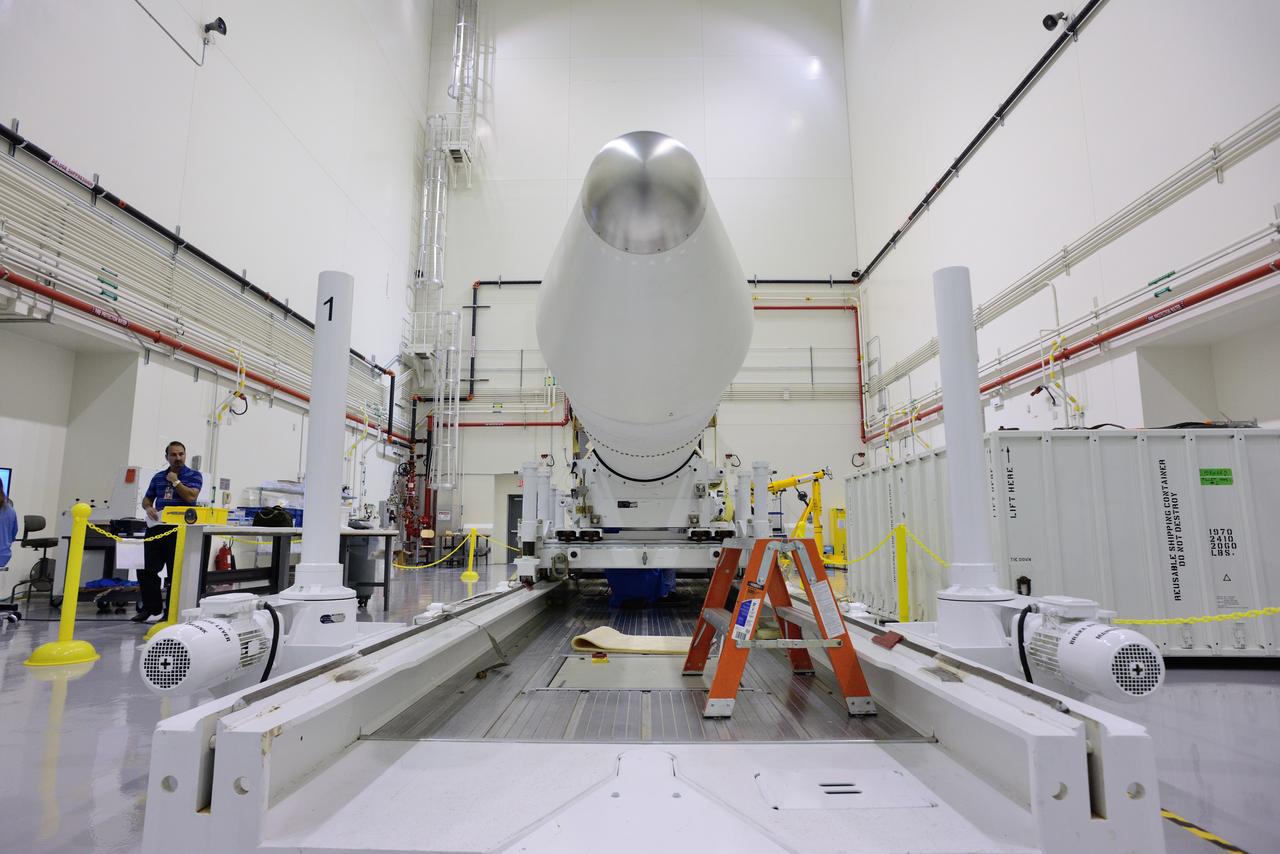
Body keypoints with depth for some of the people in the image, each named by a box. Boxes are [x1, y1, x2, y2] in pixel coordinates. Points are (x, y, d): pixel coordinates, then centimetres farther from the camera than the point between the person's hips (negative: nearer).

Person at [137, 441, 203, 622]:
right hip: (156, 527, 5)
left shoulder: (194, 476, 2)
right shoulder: (158, 476, 17)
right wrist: (148, 508, 0)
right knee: (146, 570, 5)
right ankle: (152, 607, 19)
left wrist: (175, 481, -6)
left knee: (176, 573, 0)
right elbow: (147, 499, 22)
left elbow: (191, 496, -14)